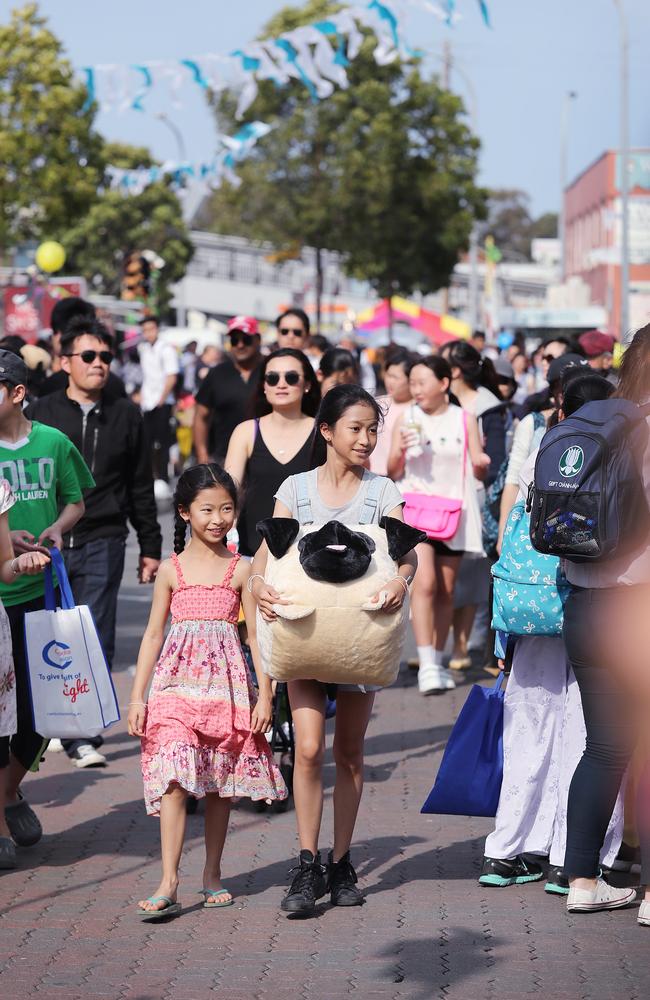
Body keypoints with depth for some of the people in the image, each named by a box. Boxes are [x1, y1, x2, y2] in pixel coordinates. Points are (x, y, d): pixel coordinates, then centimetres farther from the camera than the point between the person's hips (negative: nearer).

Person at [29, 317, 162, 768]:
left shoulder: (126, 416, 10)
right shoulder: (41, 413, 6)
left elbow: (141, 489, 14)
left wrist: (150, 547, 13)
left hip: (102, 544, 0)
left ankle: (85, 735, -2)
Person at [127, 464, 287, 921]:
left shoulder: (241, 569, 4)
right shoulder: (172, 569, 6)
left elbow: (256, 633, 4)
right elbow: (153, 634, 9)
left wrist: (264, 694, -2)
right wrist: (137, 696, 4)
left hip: (227, 684, 1)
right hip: (178, 683, -1)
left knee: (221, 781, 7)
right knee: (174, 778, -13)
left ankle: (212, 875, 21)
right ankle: (169, 884, -16)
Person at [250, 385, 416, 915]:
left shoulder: (382, 491, 3)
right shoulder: (296, 488, 3)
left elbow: (408, 550, -9)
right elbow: (269, 548, -4)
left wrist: (401, 579, -32)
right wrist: (259, 581, -26)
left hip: (361, 633, 1)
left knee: (350, 752, 8)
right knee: (309, 747, -12)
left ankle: (341, 864, 19)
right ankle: (308, 866, -7)